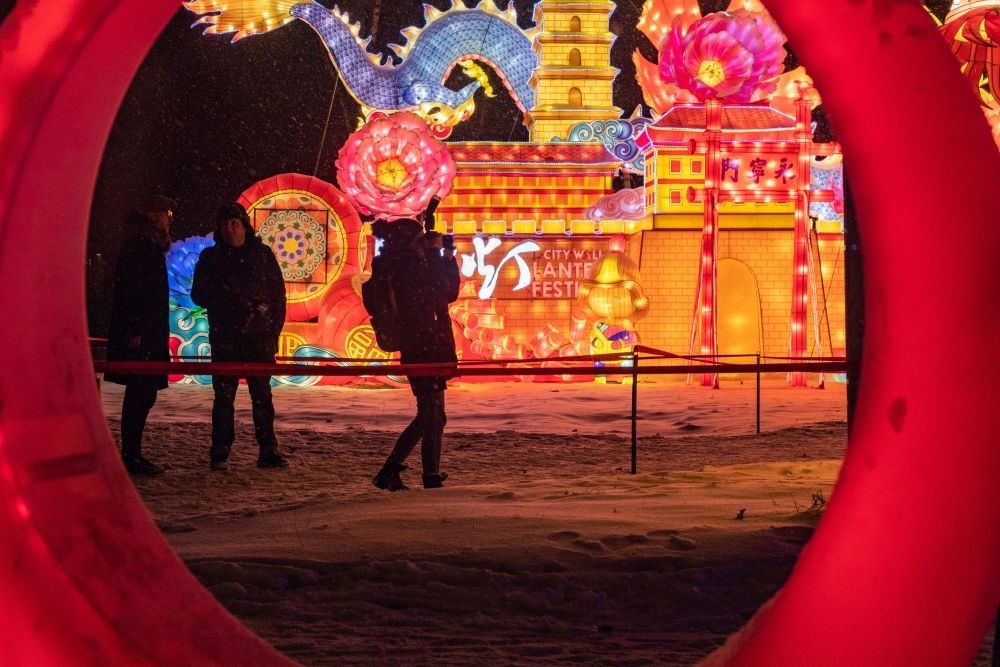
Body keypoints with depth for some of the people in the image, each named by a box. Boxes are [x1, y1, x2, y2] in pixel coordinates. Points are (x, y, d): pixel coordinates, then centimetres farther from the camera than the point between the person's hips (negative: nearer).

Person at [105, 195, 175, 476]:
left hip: (149, 334, 10)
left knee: (143, 395, 10)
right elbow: (130, 291, -18)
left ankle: (132, 455, 15)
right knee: (140, 395, -8)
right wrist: (135, 331, -23)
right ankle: (131, 456, -4)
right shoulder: (138, 246, -10)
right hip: (140, 336, -10)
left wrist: (159, 334, 19)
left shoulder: (150, 246, 20)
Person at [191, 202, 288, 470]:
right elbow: (198, 294, 9)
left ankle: (268, 451, 5)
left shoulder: (262, 254, 8)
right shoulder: (210, 257, 9)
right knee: (224, 396, 1)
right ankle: (220, 453, 6)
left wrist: (274, 330, 0)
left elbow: (278, 294, 7)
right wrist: (223, 296, -11)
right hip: (225, 339, 0)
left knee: (262, 395, 1)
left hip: (259, 338, 0)